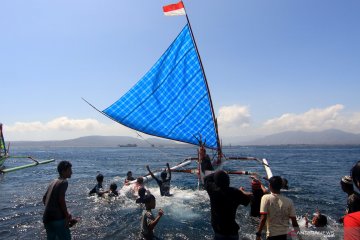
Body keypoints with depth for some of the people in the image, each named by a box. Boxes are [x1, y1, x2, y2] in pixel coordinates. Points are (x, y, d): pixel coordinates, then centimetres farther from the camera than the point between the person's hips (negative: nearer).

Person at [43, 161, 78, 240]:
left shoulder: (53, 182, 19)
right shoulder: (64, 182, -7)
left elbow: (44, 199, 23)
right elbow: (61, 200, -18)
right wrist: (67, 216, -11)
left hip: (46, 218, 9)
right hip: (57, 218, -9)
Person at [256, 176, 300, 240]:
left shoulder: (266, 198, -10)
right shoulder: (289, 201, -1)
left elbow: (263, 219, -16)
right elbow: (294, 220, 0)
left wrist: (258, 234, -9)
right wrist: (297, 232, 14)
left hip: (272, 234, -4)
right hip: (284, 234, 4)